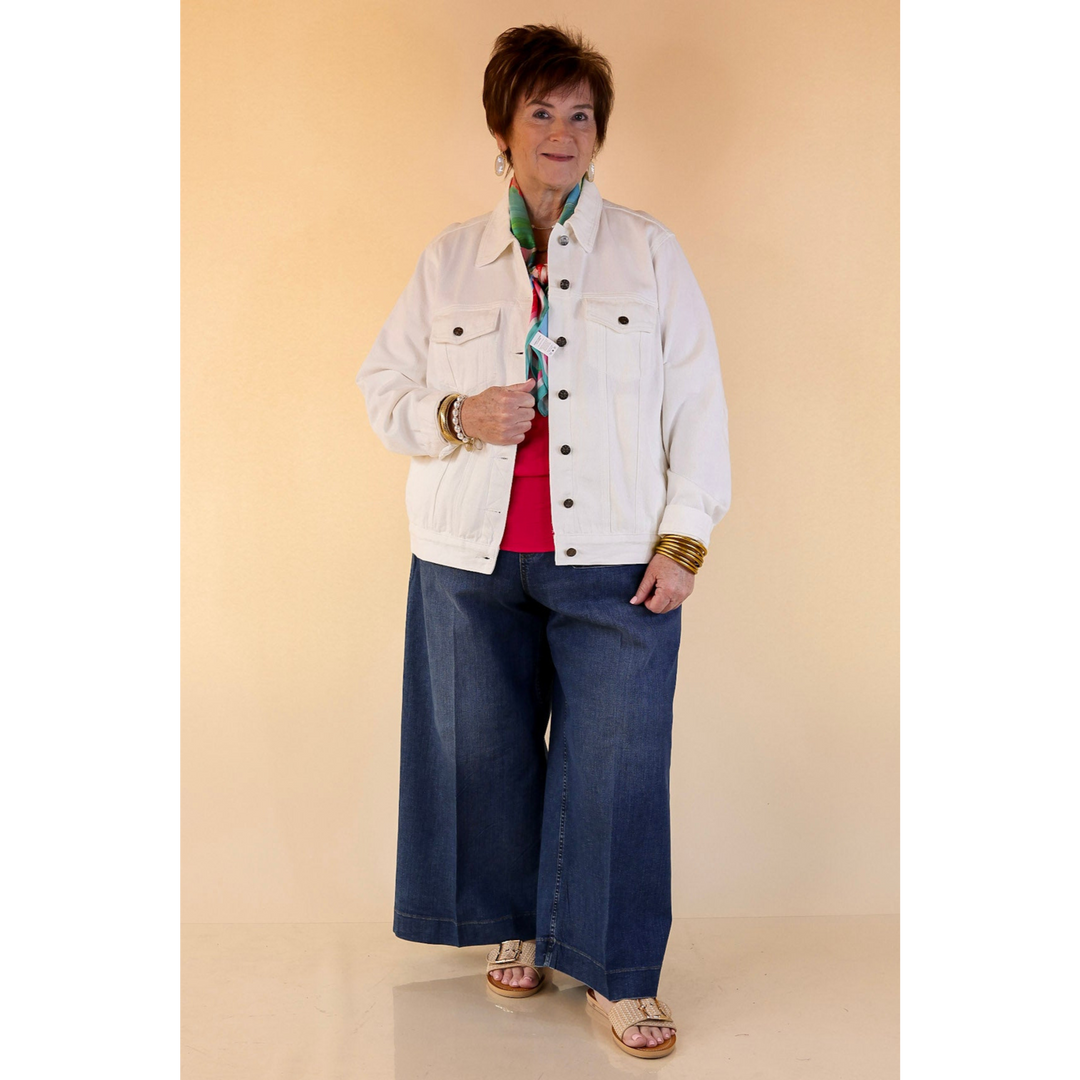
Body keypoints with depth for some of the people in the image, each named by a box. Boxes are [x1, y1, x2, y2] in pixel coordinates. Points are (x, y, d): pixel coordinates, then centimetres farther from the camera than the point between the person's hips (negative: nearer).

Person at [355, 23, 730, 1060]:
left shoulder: (647, 249, 5)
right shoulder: (448, 259, 10)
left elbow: (697, 400, 2)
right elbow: (382, 383, 13)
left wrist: (684, 539, -5)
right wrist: (457, 416, -9)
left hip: (614, 559, -2)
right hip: (471, 558, 2)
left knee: (617, 761, -1)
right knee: (485, 750, 10)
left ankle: (618, 973, 15)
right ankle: (516, 925, 33)